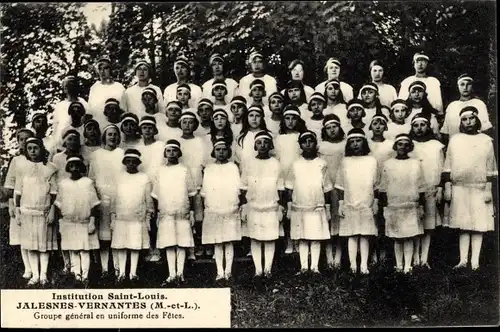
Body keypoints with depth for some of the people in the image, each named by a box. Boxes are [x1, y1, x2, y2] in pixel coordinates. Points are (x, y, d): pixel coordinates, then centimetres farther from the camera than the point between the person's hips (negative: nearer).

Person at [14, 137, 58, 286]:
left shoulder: (50, 168, -1)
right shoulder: (23, 167, 4)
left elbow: (54, 193, -1)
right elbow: (18, 192, 7)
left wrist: (52, 212, -5)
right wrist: (17, 211, 3)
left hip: (44, 211, -1)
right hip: (27, 211, 2)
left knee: (45, 243, 3)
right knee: (30, 245, 4)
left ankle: (43, 274, 11)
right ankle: (35, 275, 11)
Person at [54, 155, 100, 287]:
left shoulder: (88, 182, -1)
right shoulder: (63, 183, 4)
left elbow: (94, 204, -1)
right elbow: (58, 205, 9)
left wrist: (92, 222, -5)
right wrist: (60, 222, 5)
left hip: (85, 223, -2)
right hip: (68, 223, 2)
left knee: (85, 250, -2)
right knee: (73, 250, 5)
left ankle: (85, 276, 1)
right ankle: (76, 274, 13)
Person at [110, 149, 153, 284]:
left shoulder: (144, 178, 4)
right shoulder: (119, 177, 9)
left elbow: (149, 199, 6)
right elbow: (114, 198, 11)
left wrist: (148, 218, 2)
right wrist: (112, 218, 7)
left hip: (138, 218, -1)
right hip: (120, 218, 1)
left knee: (136, 246, 2)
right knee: (120, 246, 2)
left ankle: (133, 273, 11)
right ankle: (121, 273, 11)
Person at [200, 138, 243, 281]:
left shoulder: (233, 167, 7)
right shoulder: (208, 169, 10)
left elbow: (238, 190, 6)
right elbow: (204, 192, 11)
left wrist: (238, 205, -1)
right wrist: (206, 207, 5)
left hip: (230, 211, -1)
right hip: (213, 211, 1)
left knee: (229, 242, -1)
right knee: (217, 243, 2)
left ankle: (228, 270, 4)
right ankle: (220, 271, 6)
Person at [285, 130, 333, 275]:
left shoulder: (321, 164, 2)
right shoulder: (295, 165, 4)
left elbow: (327, 188, 5)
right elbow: (289, 188, 7)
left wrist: (327, 208, 4)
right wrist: (290, 206, 3)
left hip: (317, 208, -1)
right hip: (299, 208, 1)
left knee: (316, 238, 1)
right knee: (302, 239, 4)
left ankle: (315, 266, 8)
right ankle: (303, 266, 11)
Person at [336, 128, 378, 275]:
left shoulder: (372, 160, 5)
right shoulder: (345, 162, 4)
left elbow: (375, 185, 9)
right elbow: (340, 186, 6)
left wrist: (376, 202, 6)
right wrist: (340, 204, 1)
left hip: (367, 206, 0)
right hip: (350, 206, 0)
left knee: (365, 236, 1)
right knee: (352, 236, 0)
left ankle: (364, 265, 4)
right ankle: (353, 265, 3)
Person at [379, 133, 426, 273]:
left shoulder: (416, 163, 6)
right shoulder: (387, 164, 5)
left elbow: (421, 188, 7)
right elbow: (383, 189, 7)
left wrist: (421, 206, 3)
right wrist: (385, 207, 2)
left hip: (411, 208, 0)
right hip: (393, 208, 0)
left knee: (409, 238, -2)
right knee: (397, 239, 4)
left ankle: (407, 267, 0)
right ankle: (399, 266, 11)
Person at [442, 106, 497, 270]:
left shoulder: (486, 140, 6)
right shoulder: (454, 140, 7)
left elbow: (490, 169, 5)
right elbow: (448, 166, 6)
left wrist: (488, 189, 0)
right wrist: (447, 187, 1)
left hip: (479, 189, 0)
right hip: (459, 189, 1)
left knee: (478, 226, -1)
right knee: (463, 226, 2)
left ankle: (475, 261, 3)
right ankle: (463, 260, 6)